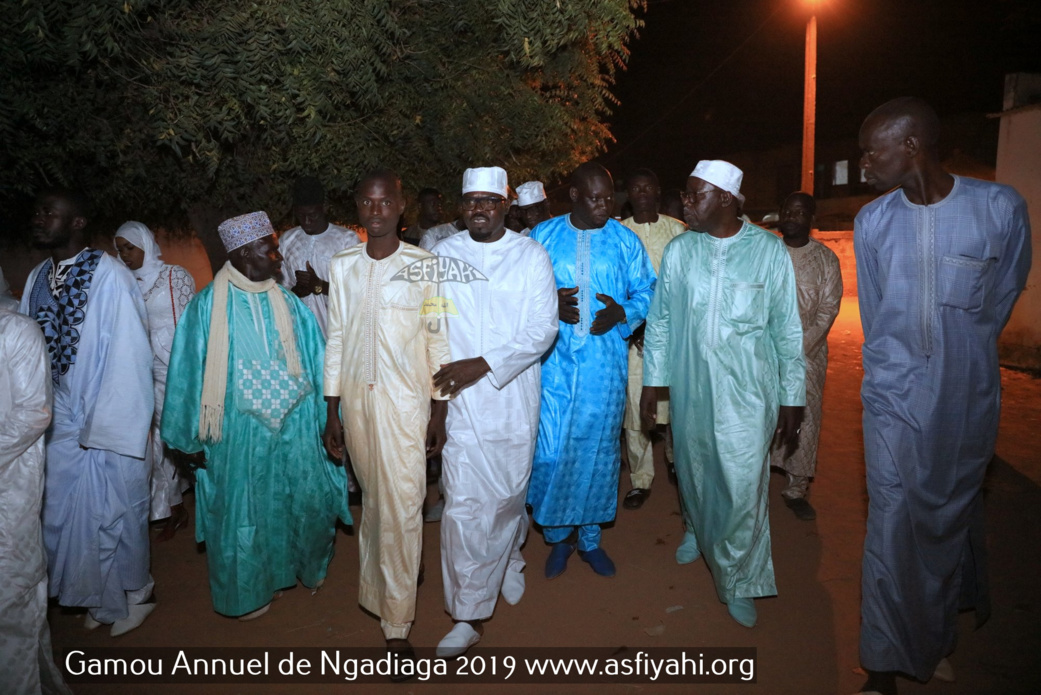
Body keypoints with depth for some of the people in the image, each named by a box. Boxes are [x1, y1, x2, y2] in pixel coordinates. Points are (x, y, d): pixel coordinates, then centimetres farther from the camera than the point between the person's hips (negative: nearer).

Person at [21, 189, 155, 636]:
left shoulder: (110, 277, -15)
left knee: (113, 513, 7)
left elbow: (127, 355, -16)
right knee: (63, 512, 15)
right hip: (60, 423, 6)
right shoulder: (38, 278, 5)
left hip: (106, 425, -6)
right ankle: (99, 595, 37)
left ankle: (132, 595, 31)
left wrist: (106, 424, -15)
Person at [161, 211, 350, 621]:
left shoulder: (288, 304, 2)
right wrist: (190, 438, -1)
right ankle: (247, 591, 32)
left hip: (294, 428, 3)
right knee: (242, 511, 11)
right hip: (238, 432, -2)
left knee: (302, 501, 13)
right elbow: (189, 371, -3)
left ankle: (306, 567, 39)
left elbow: (317, 364, 4)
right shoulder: (208, 306, -6)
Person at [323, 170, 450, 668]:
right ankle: (379, 591, 38)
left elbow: (438, 341, -2)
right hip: (357, 399, 3)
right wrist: (332, 413, 7)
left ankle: (397, 623, 14)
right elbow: (336, 339, 8)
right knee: (372, 501, 15)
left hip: (405, 402, -3)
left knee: (401, 508, -1)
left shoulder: (424, 265, -3)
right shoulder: (343, 266, 6)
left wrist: (439, 414, -3)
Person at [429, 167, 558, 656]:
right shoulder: (442, 255, 5)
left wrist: (483, 365, -16)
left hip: (513, 397, 0)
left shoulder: (531, 256, -1)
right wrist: (436, 383, -4)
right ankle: (468, 615, 20)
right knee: (463, 504, 1)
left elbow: (543, 328, -8)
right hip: (459, 400, 1)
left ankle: (509, 560, 44)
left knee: (509, 493, 12)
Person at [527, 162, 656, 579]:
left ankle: (590, 538, 27)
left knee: (598, 447, 7)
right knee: (551, 448, -1)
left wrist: (622, 313, -11)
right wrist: (550, 303, -12)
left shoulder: (626, 241, 5)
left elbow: (647, 291, 9)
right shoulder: (543, 236, 4)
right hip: (553, 360, 0)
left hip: (605, 361, 1)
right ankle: (557, 536, 23)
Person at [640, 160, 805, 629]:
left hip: (747, 391, -3)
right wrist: (651, 382, 6)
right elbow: (659, 320, 8)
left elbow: (787, 330, -1)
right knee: (693, 470, 18)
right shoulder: (679, 251, 2)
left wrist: (792, 400, -1)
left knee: (743, 485, -2)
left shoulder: (769, 250, -5)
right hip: (689, 387, 3)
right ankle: (698, 530, 48)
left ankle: (738, 580, 19)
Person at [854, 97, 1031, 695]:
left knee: (953, 516, 15)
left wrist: (961, 357, 11)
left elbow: (1001, 299, 5)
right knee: (891, 522, 0)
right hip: (894, 398, 1)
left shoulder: (1000, 207, -8)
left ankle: (938, 638, 39)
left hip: (967, 397, 0)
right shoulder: (873, 221, -1)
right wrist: (900, 366, 12)